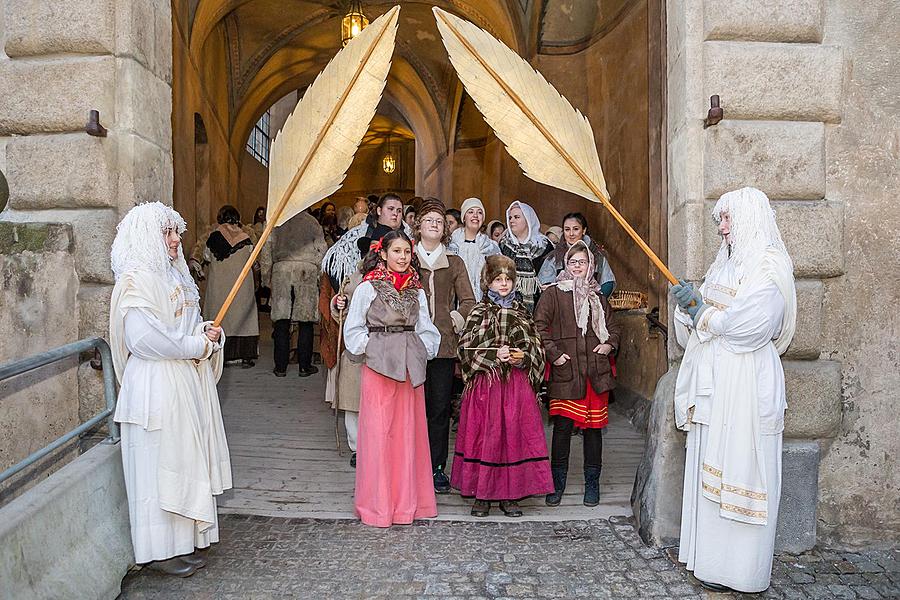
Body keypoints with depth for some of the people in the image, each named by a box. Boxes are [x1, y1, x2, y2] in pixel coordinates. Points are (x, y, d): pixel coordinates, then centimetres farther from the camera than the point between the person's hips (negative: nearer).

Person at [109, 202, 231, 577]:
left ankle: (184, 541, 27)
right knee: (161, 465, 1)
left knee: (187, 461, 14)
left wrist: (208, 333, -2)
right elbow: (145, 339, -23)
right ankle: (160, 550, 14)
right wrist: (198, 345, -13)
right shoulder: (136, 279, -14)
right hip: (157, 386, -9)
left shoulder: (174, 275, 15)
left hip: (189, 382, 9)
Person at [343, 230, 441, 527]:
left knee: (409, 432, 7)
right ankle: (378, 503, 11)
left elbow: (426, 329, 17)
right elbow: (353, 329, 2)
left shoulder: (416, 291, 12)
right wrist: (372, 348, -8)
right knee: (378, 433, -2)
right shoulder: (368, 287, -1)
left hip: (410, 368, 4)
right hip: (378, 368, -4)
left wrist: (423, 351, 2)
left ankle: (408, 500, 20)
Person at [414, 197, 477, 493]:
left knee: (441, 407, 3)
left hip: (444, 343, 2)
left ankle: (436, 467, 12)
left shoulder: (454, 263, 13)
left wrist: (456, 321, -1)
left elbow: (468, 301, 12)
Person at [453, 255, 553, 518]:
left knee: (515, 435, 3)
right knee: (484, 436, 0)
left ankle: (510, 495, 14)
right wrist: (495, 354, -16)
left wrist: (523, 357, -8)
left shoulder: (521, 312, 12)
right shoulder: (479, 312, 2)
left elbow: (536, 347, 13)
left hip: (518, 383, 3)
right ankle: (482, 494, 12)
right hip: (486, 383, -3)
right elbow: (466, 348, -6)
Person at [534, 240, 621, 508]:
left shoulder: (598, 298, 17)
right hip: (565, 372, -3)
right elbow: (539, 326, -3)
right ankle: (558, 483, 12)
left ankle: (592, 483, 21)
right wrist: (553, 353, -11)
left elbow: (613, 328, 25)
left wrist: (609, 344, 5)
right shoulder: (553, 293, 4)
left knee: (594, 426, 8)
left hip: (596, 372, 4)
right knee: (562, 426, -2)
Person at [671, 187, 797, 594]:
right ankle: (710, 555, 22)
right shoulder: (726, 263, 17)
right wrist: (690, 305, -4)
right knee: (709, 465, 11)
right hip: (712, 378, 8)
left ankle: (736, 569, 7)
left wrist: (700, 310, -9)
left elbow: (749, 325, -20)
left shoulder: (769, 266, -9)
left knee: (737, 466, -4)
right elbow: (704, 321, 17)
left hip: (744, 381, -8)